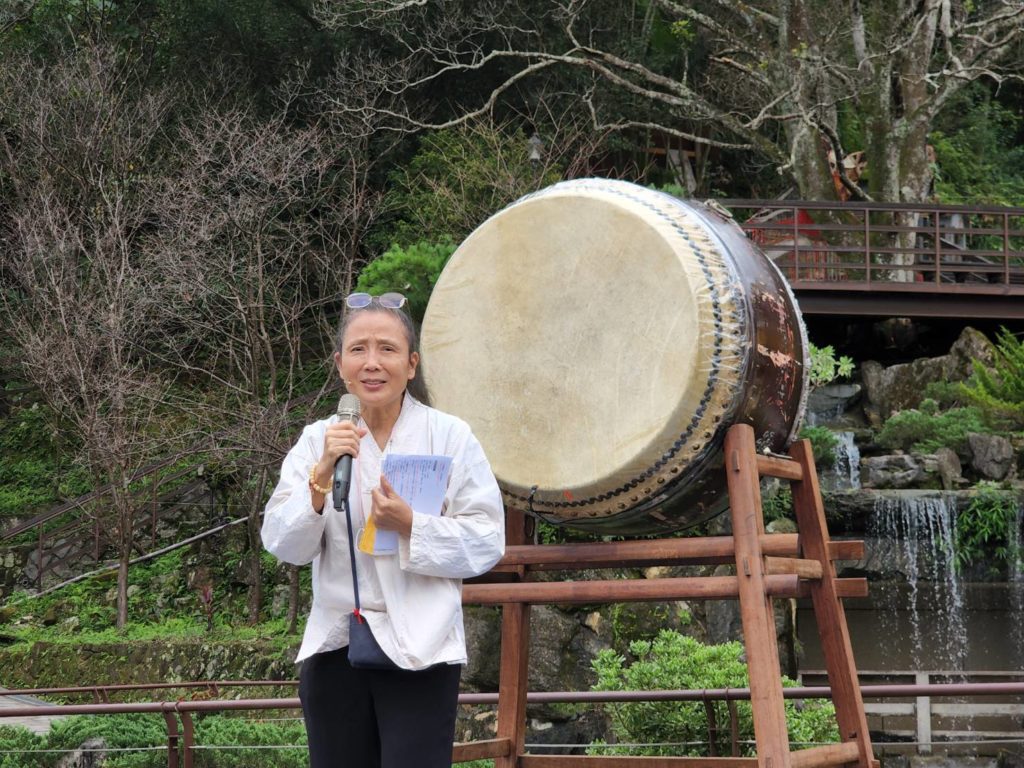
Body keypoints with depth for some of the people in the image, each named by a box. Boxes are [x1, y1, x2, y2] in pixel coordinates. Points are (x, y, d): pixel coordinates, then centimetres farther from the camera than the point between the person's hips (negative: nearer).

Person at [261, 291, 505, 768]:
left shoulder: (450, 437, -2)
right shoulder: (318, 440, 6)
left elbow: (487, 541, -3)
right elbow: (283, 545, -2)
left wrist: (412, 527, -17)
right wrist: (322, 476, -16)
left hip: (421, 651, -3)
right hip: (334, 648, 3)